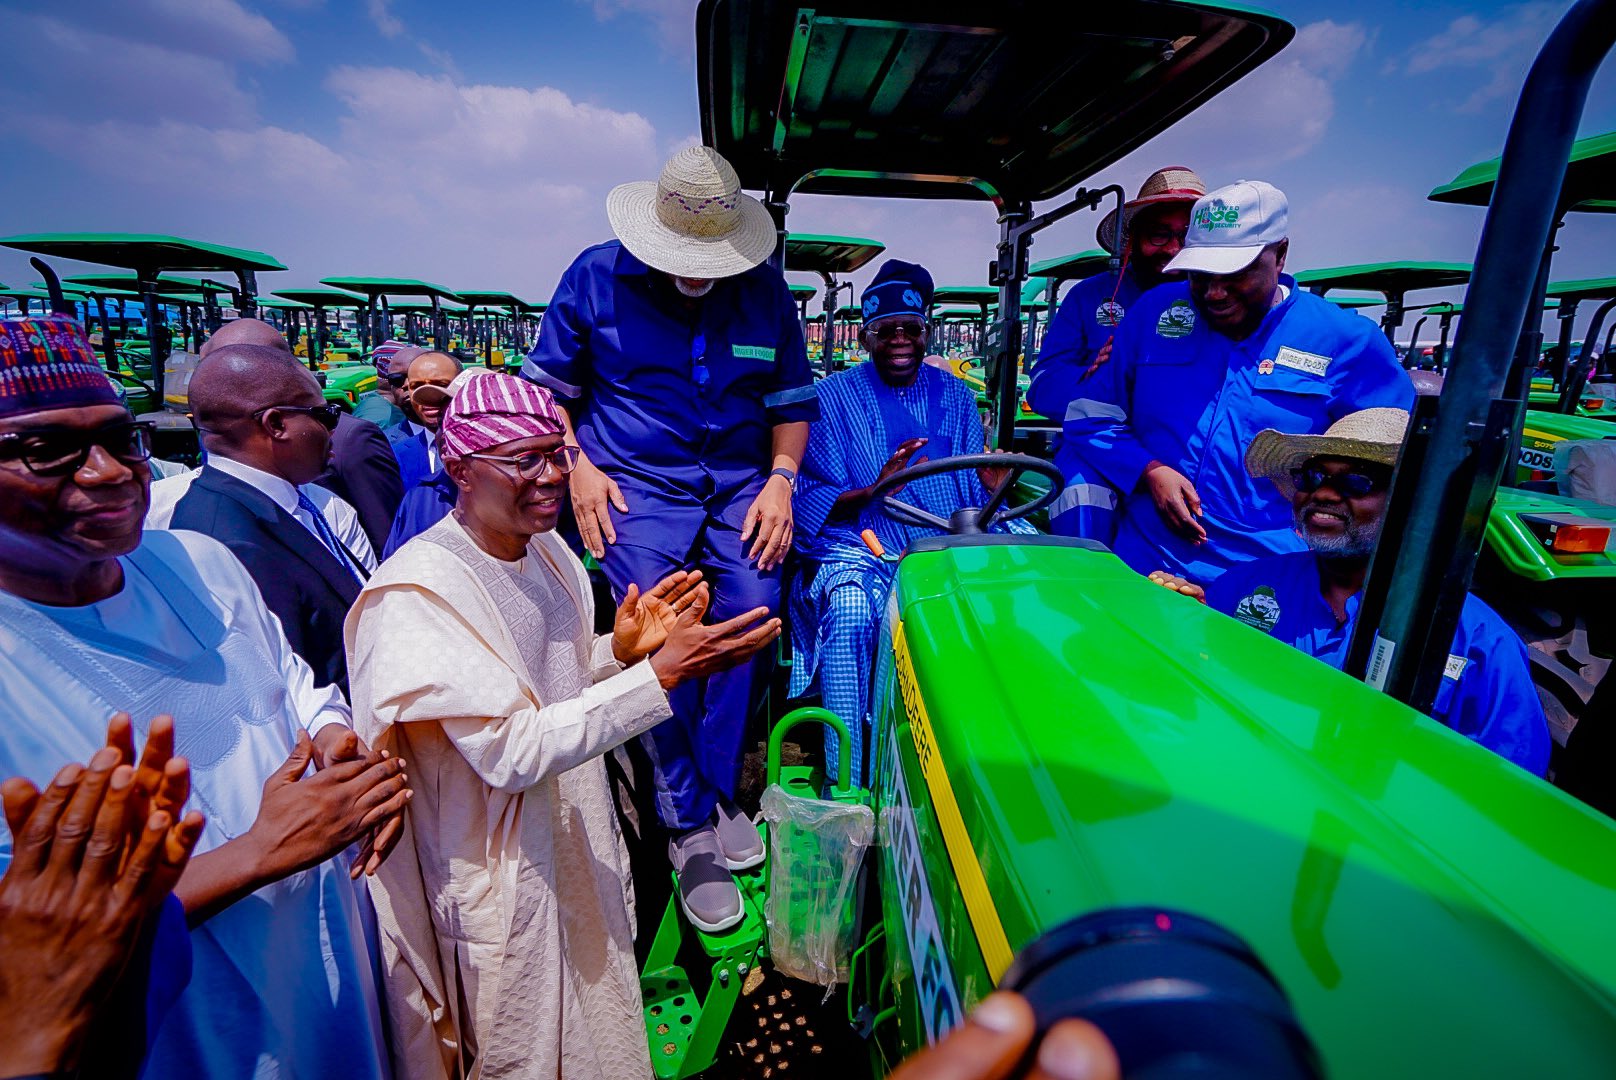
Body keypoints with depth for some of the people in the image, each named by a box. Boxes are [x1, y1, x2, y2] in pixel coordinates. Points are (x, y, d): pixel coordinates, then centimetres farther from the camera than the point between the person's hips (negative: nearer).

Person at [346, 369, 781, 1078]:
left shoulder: (548, 550, -2)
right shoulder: (418, 591, -24)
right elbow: (511, 751, -29)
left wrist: (621, 650, -11)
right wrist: (662, 674, -33)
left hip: (580, 842, 7)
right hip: (500, 878, -6)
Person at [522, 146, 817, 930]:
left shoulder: (764, 290, 8)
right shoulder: (597, 276, 3)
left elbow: (793, 399, 13)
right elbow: (547, 386, 9)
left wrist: (780, 478, -1)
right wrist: (577, 468, -5)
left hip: (741, 481, 2)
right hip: (636, 481, -2)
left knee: (753, 615, -14)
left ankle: (716, 797, 8)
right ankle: (690, 831, 5)